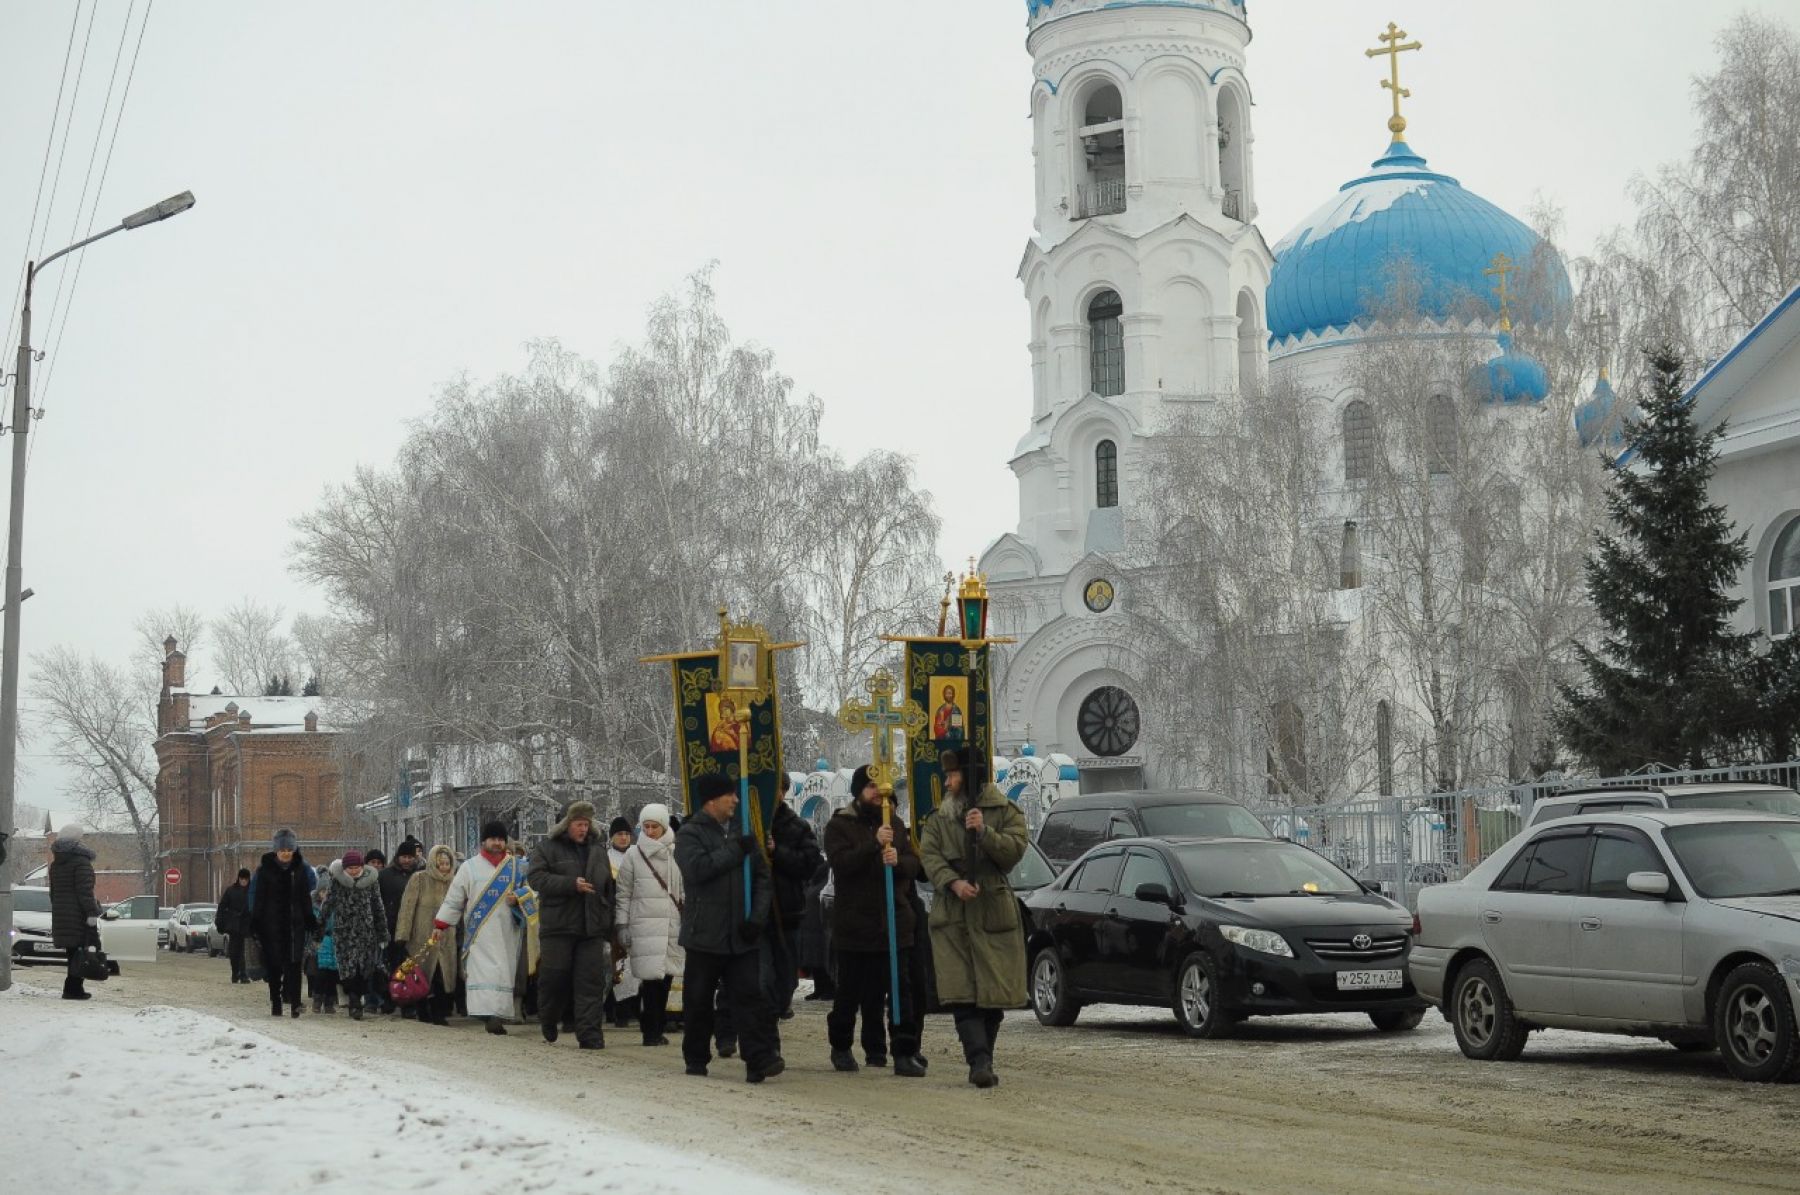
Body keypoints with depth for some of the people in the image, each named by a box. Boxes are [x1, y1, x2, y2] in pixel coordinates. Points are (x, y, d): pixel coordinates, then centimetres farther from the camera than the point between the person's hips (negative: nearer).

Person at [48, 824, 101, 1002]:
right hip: (78, 915, -8)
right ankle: (73, 988, -12)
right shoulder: (81, 863, -11)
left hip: (60, 914, 8)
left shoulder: (55, 865, 16)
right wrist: (92, 913, -19)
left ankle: (75, 988, 16)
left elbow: (53, 892, 21)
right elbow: (85, 891, -18)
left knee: (72, 953, 14)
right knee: (79, 951, -6)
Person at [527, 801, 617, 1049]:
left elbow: (609, 892, 19)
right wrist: (572, 885, -19)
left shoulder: (598, 852, 18)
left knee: (591, 982, -3)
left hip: (592, 929, 3)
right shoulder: (546, 849, 4)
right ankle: (548, 1025, 22)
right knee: (554, 977, -1)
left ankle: (590, 1035, -4)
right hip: (558, 926, -3)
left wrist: (609, 931, 14)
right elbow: (537, 878, -11)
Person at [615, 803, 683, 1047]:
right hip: (643, 924, -2)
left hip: (672, 924, 2)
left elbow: (685, 890, 12)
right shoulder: (633, 855, 5)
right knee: (651, 977, -9)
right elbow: (623, 893, 5)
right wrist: (622, 925, -1)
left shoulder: (676, 853, 10)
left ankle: (654, 1029, 14)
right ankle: (652, 1031, -3)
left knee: (666, 976, 3)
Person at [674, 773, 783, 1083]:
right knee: (698, 1000, 8)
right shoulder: (690, 834, -3)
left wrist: (757, 916, -4)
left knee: (750, 996, -6)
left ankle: (760, 1059, -12)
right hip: (705, 933, -3)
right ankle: (696, 1059, 22)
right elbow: (697, 869, -21)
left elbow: (762, 877, 11)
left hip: (741, 936, 4)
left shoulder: (742, 833, 14)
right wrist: (735, 850, -15)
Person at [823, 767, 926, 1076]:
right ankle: (840, 1047, 24)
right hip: (853, 923, -3)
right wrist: (875, 845, -26)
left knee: (901, 990, -5)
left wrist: (898, 861, -15)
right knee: (850, 992, 7)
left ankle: (905, 1053, -5)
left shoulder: (895, 826, 14)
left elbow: (914, 865, 8)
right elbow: (840, 862, -16)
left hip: (894, 923, 3)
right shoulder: (839, 826, 0)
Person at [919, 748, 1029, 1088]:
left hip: (995, 914, -1)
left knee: (994, 992, 2)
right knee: (962, 993, -11)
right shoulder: (938, 818, 14)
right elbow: (929, 856, 0)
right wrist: (953, 883, -17)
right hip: (951, 916, 2)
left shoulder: (1005, 812, 7)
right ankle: (980, 1061, -17)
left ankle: (981, 1061, 15)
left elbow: (1015, 850, -6)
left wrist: (984, 832, -19)